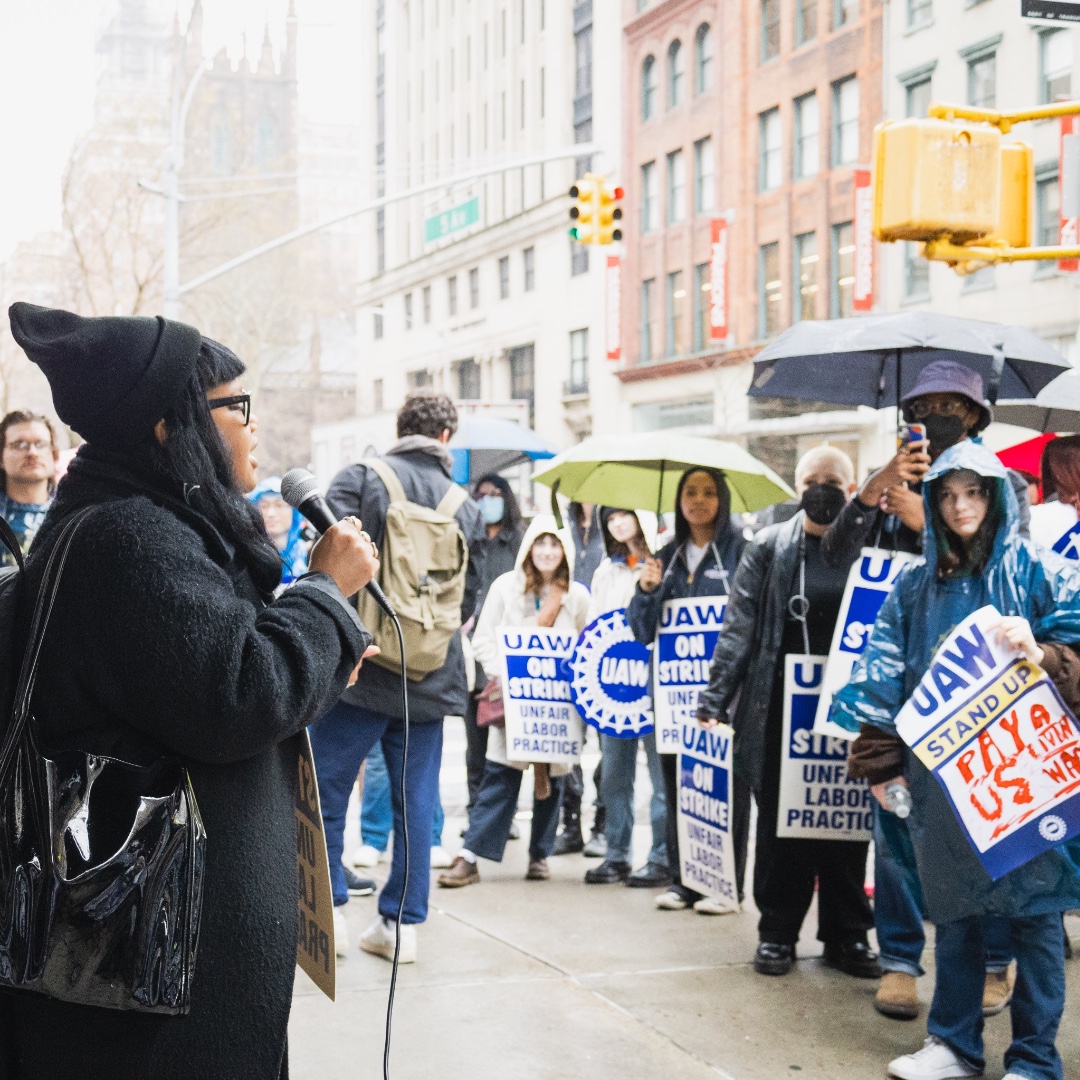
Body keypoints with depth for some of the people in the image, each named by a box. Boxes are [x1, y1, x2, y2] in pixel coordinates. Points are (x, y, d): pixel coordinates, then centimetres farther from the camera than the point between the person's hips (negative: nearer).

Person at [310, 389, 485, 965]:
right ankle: (402, 922, 13)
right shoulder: (466, 506, 7)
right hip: (430, 678, 3)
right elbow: (470, 598, 11)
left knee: (326, 791, 7)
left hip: (361, 666, -3)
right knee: (416, 801, 9)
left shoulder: (361, 477, -4)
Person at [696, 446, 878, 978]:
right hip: (781, 709, 0)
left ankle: (846, 934, 20)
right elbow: (738, 629, 1)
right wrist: (714, 700, -6)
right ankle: (777, 931, 18)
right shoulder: (769, 548, 4)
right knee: (780, 823, 6)